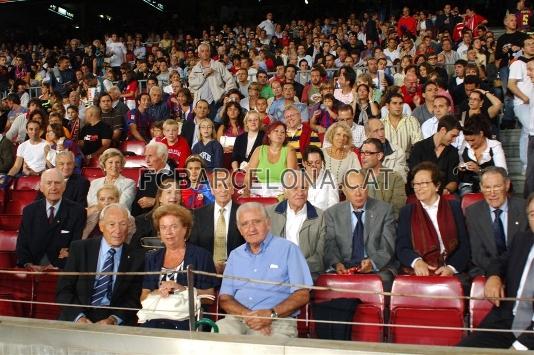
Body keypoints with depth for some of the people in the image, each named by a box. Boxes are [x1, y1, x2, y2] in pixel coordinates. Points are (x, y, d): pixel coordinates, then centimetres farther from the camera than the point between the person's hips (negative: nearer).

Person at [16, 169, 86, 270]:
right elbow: (22, 244, 9)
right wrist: (28, 264, -9)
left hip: (62, 269, -2)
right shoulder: (29, 210, 11)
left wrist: (56, 265, -15)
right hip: (33, 270, 2)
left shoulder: (77, 211, 1)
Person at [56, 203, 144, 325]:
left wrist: (113, 319, -15)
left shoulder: (136, 259, 3)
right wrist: (79, 317, -15)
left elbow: (134, 299, 3)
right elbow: (63, 290, 1)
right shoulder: (79, 248, 3)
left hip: (117, 323, 0)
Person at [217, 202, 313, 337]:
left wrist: (271, 314, -16)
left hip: (278, 320, -3)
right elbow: (224, 298, 11)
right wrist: (247, 314, -11)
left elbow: (302, 295, -1)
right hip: (237, 319, 4)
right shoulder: (235, 255, 18)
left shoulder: (288, 249, 5)